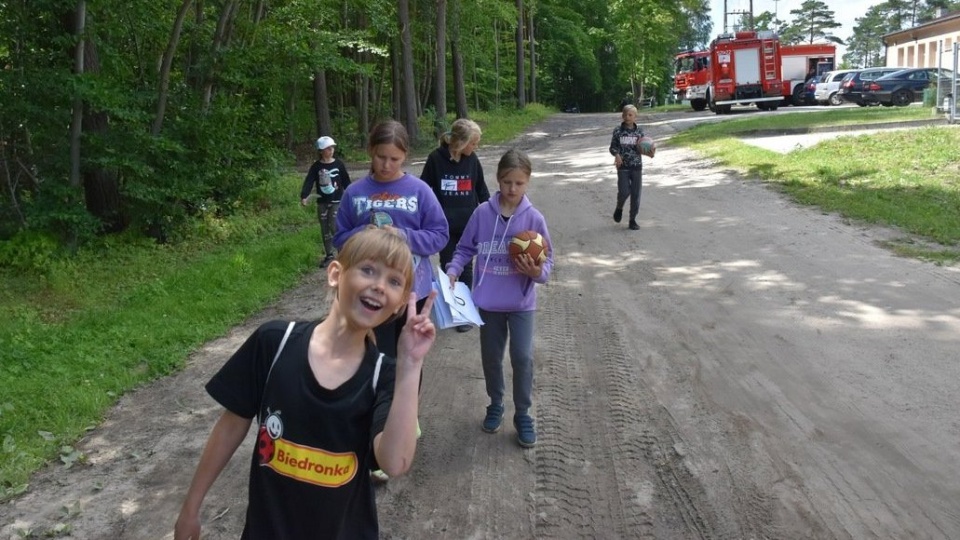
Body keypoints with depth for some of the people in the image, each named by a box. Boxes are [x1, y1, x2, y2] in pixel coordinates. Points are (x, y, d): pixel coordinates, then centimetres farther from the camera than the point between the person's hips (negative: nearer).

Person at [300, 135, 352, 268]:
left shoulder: (338, 164, -1)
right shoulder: (316, 166, -1)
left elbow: (346, 181, 5)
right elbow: (309, 182, -8)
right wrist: (304, 196, -23)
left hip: (337, 201, -2)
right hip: (322, 202, 2)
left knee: (334, 227, -12)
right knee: (325, 230, 7)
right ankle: (329, 255, 17)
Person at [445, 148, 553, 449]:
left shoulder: (534, 218, -11)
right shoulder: (482, 213, -7)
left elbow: (547, 259, -6)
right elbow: (465, 248, 3)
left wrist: (539, 272, -26)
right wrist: (453, 271, -12)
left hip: (521, 302, -2)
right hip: (487, 300, 2)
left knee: (522, 358, -4)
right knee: (491, 357, 15)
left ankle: (523, 414, 17)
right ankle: (495, 404, 37)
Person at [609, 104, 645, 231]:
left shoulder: (639, 131, 3)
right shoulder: (618, 131, 0)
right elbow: (612, 147, 3)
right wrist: (617, 154, -17)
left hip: (637, 166, 1)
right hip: (623, 166, -1)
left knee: (636, 194, 2)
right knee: (624, 191, -11)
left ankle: (633, 220, 13)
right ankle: (619, 208, 22)